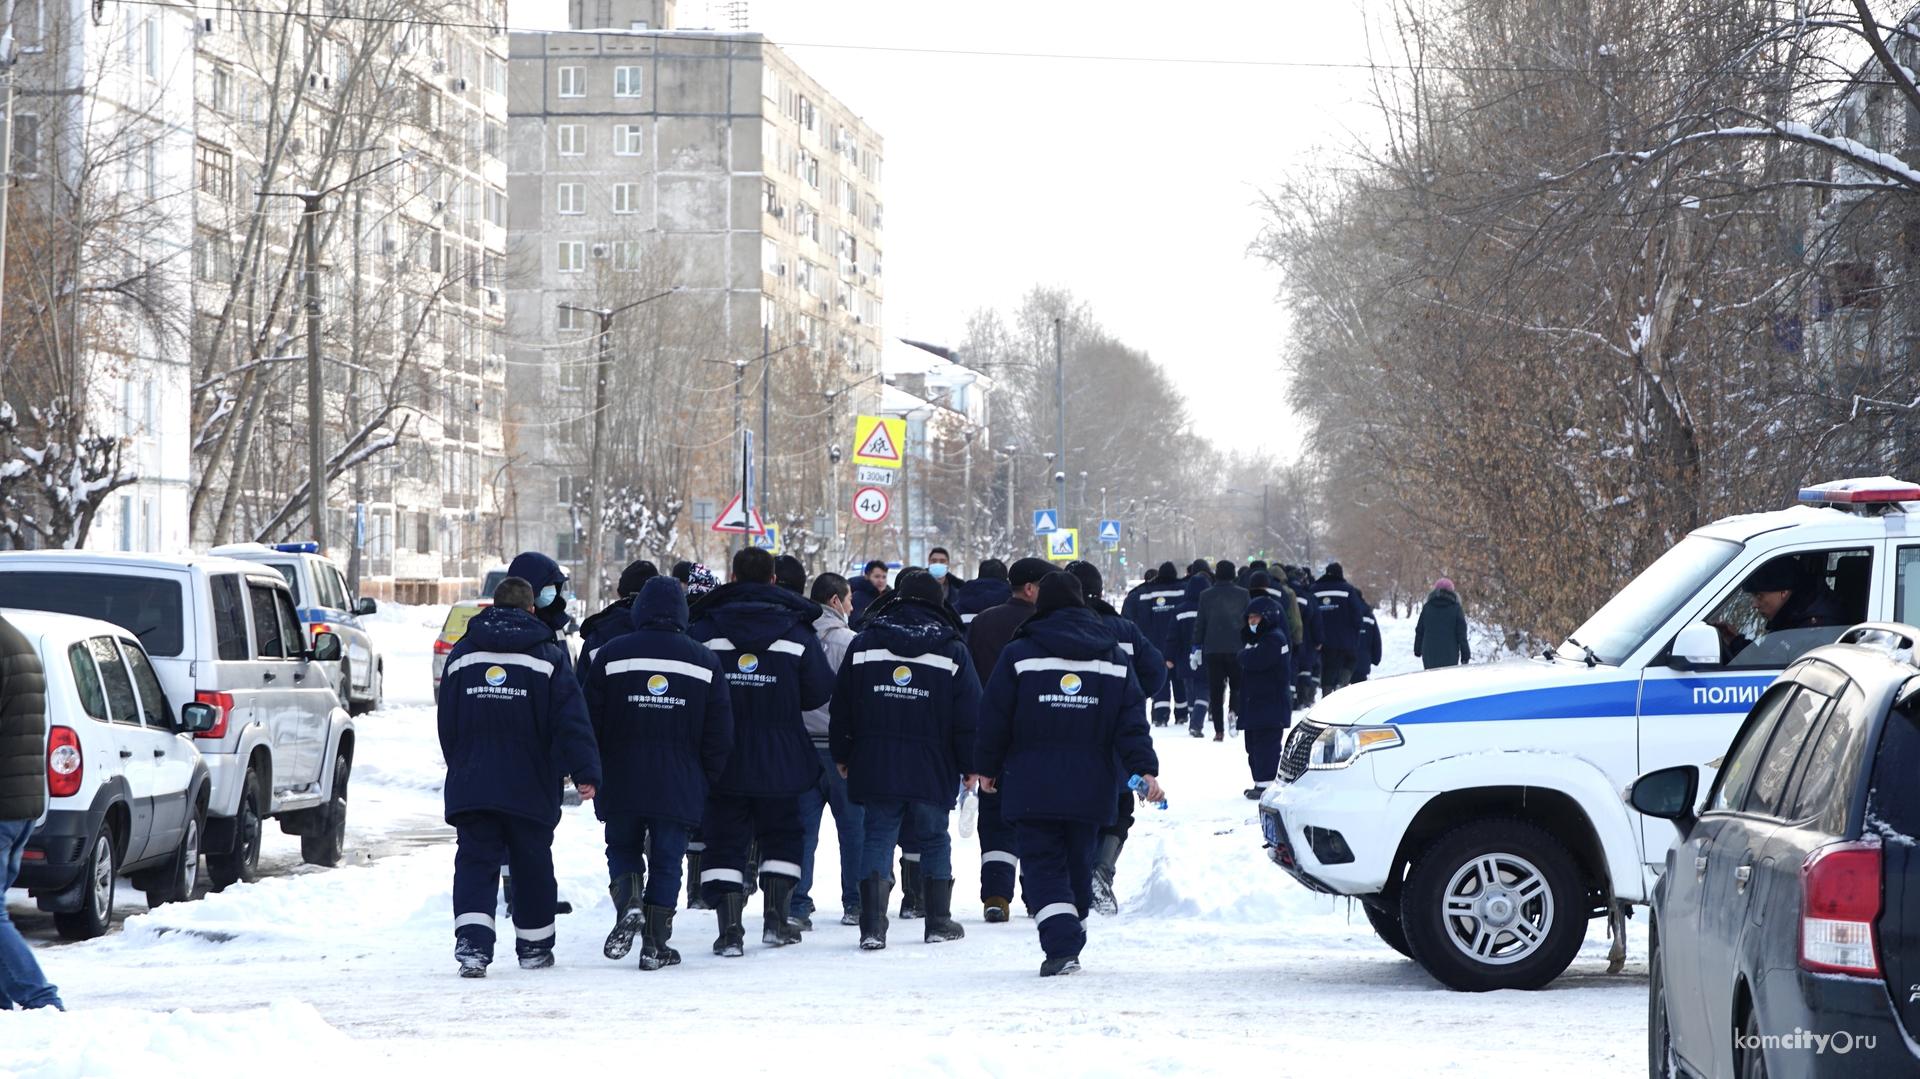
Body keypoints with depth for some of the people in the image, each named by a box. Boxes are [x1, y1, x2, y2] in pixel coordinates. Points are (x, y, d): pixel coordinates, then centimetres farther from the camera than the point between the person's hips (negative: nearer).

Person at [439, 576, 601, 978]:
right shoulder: (548, 656, -1)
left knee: (474, 862, -1)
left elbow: (447, 722, 15)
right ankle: (534, 947, 22)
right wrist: (585, 772, -11)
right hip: (530, 788, -1)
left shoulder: (461, 654, 8)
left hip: (471, 783, 2)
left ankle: (471, 943, -20)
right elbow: (571, 720, -9)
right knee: (532, 865, 12)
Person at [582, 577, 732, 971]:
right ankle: (655, 945, 6)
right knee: (666, 859, 8)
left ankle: (628, 904, -11)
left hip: (621, 784, 0)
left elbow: (589, 722, -1)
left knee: (623, 848, 17)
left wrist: (591, 772, 12)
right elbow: (720, 735, 2)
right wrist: (704, 782, 12)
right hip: (679, 787, 0)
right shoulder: (705, 661, 1)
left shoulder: (612, 654, -3)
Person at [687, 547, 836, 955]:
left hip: (722, 756, -1)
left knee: (724, 841, 4)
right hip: (781, 760, 1)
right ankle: (776, 919, 15)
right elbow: (820, 691, 1)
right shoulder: (797, 631, -3)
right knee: (780, 836, 17)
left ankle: (729, 928, -4)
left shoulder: (704, 630, -5)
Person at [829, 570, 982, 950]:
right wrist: (969, 764, 7)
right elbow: (968, 715, -2)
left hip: (875, 765, 1)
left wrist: (842, 755, 16)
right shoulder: (952, 650, -2)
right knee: (935, 840, 13)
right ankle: (939, 922, 17)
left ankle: (872, 926, -7)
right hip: (932, 771, -1)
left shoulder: (864, 644, 3)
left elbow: (841, 707, 6)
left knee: (878, 838, 4)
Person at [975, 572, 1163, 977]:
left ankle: (1062, 945, -19)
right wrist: (1145, 769, -2)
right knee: (1078, 863, 16)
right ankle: (1071, 940, 24)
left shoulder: (1019, 654, -4)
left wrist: (987, 768, 11)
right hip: (1090, 788, 3)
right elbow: (1131, 720, 0)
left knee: (1044, 865, -2)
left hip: (1032, 788, -3)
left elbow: (995, 718, -1)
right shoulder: (1113, 657, 6)